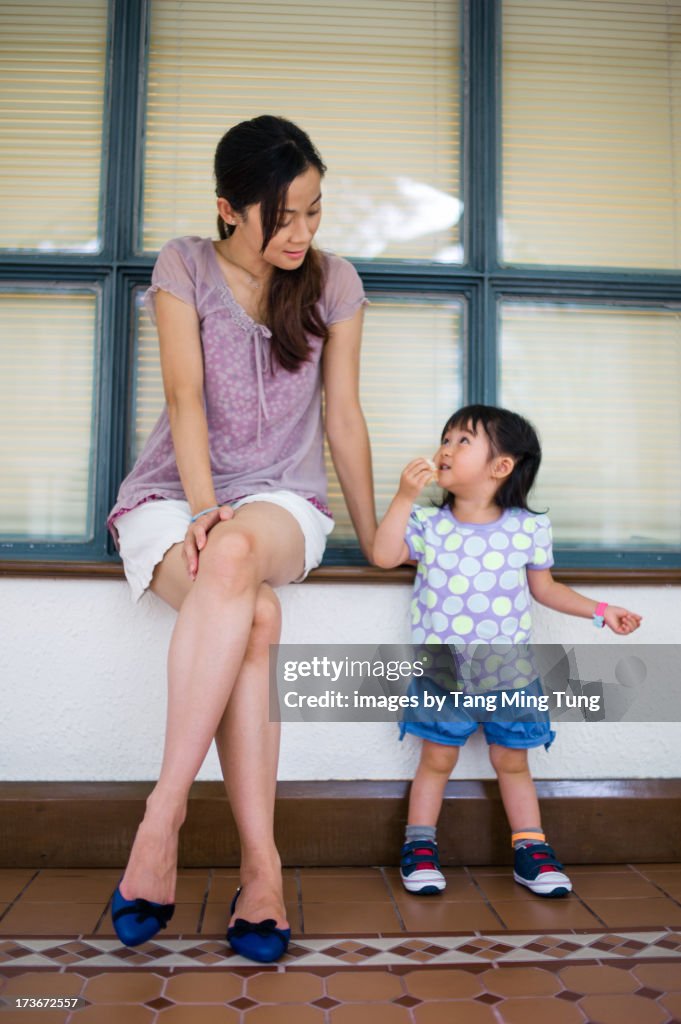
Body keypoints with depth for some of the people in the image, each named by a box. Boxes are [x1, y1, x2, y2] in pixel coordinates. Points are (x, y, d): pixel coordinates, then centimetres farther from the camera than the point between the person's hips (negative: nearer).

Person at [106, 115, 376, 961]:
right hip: (174, 494, 0)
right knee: (253, 616, -34)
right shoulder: (185, 267, 1)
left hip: (279, 497, 1)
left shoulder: (333, 282, 5)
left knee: (236, 555, -38)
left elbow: (344, 420, 6)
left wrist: (373, 539, 7)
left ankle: (161, 817, -32)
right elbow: (184, 397, -10)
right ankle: (261, 864, -29)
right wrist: (202, 506, -25)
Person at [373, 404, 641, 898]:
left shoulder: (529, 528, -3)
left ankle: (531, 849, 26)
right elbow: (384, 556, -15)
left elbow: (544, 588, 8)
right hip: (442, 668, 0)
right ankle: (420, 845, 24)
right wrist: (405, 496, -19)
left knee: (512, 761, 12)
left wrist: (599, 610, 2)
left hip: (508, 668, 0)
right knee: (437, 759, 8)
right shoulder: (427, 523, -3)